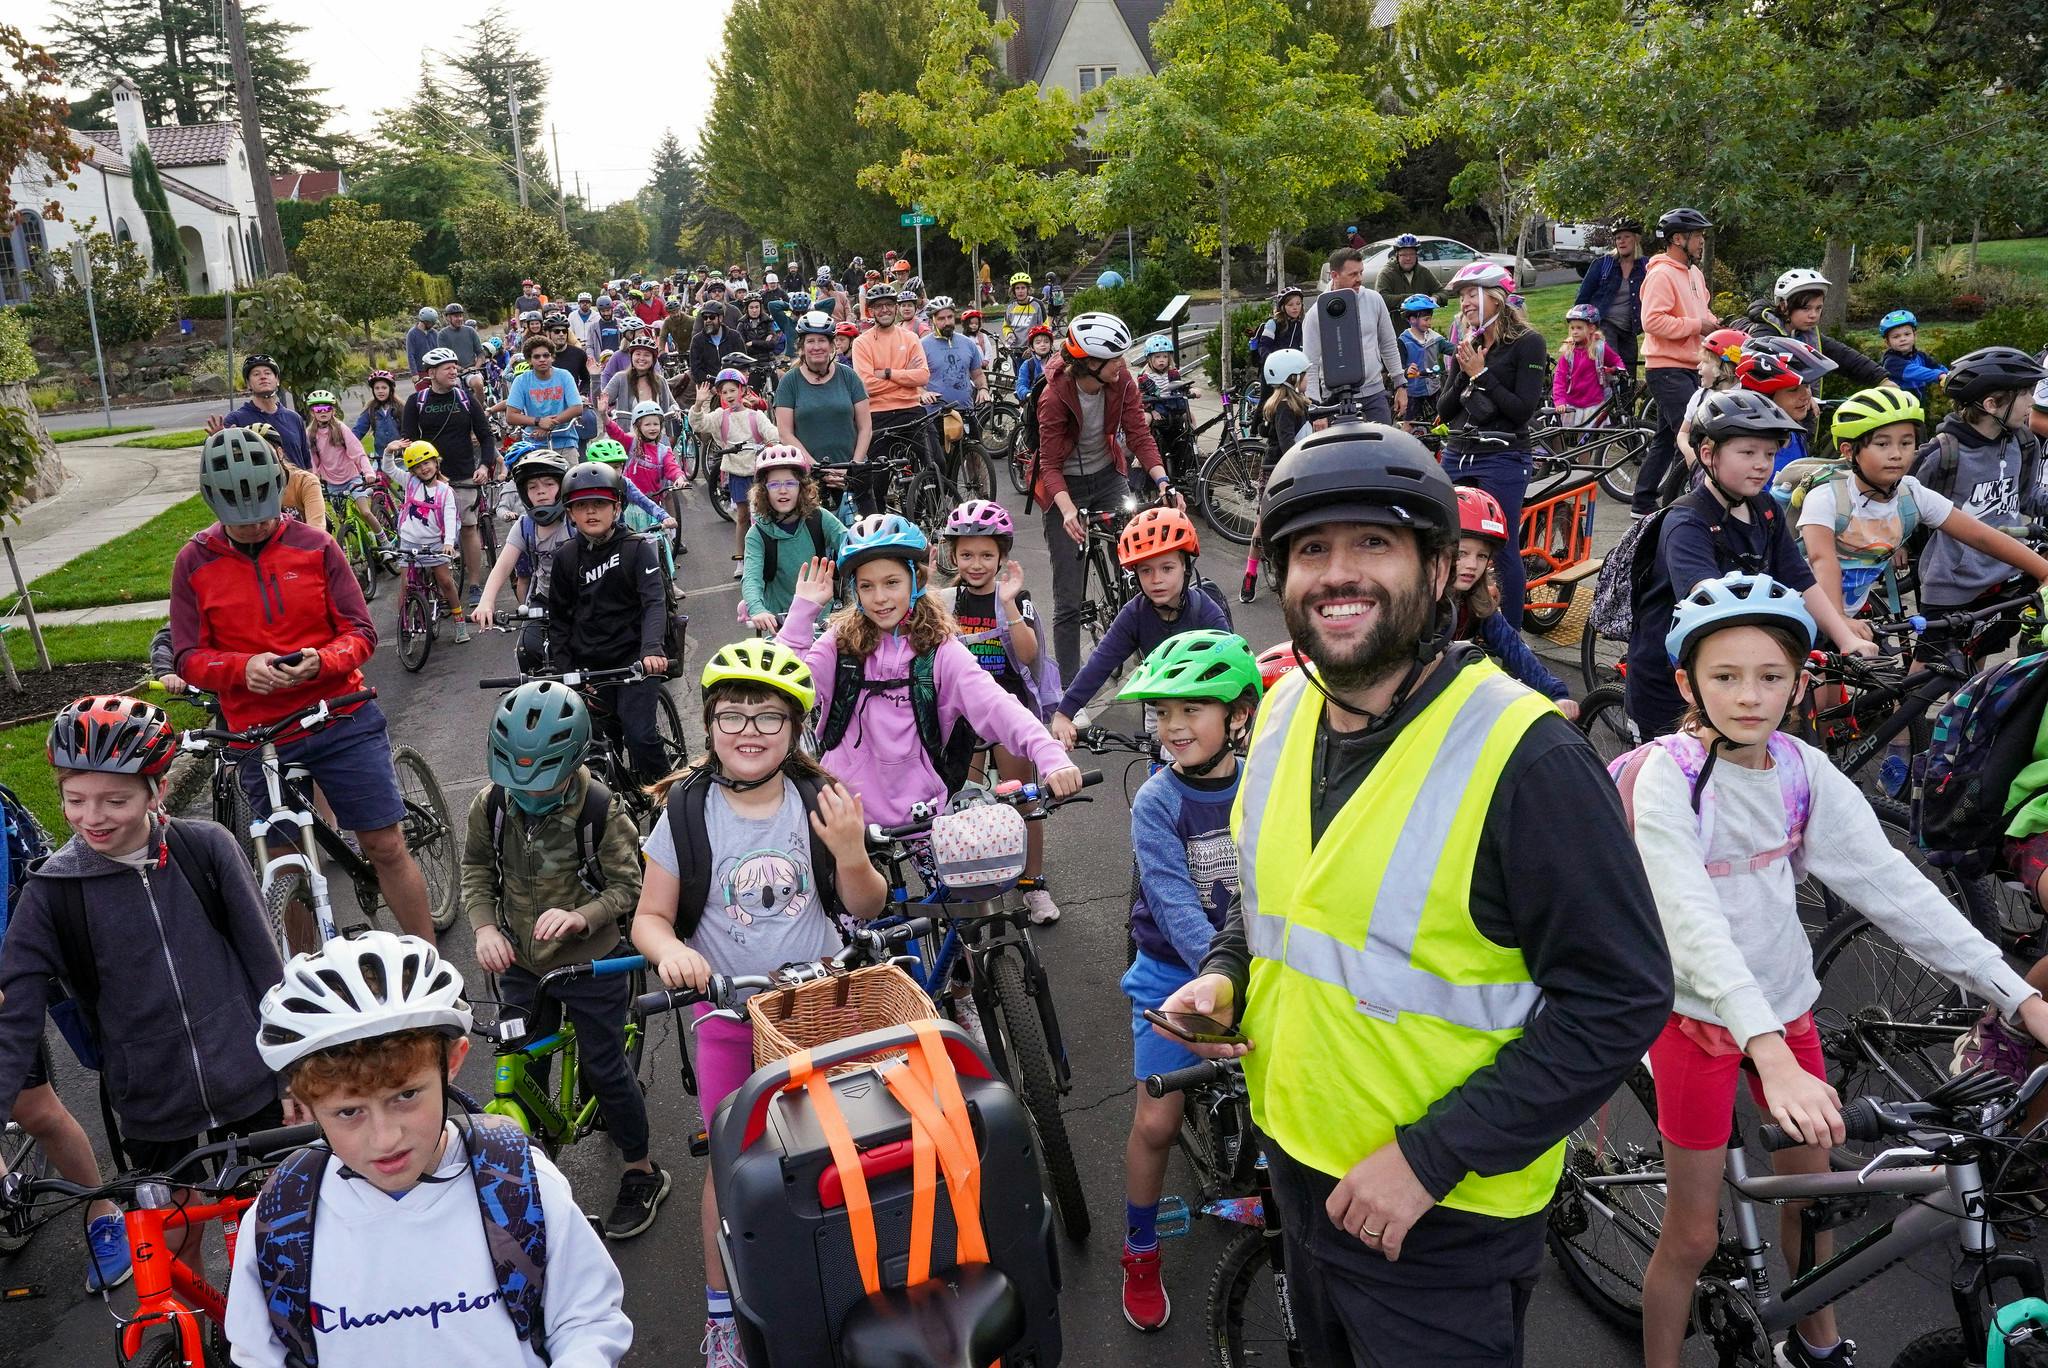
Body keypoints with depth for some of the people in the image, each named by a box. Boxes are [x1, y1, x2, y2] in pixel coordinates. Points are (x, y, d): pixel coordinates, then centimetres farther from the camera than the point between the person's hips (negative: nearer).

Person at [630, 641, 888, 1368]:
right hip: (728, 1010, -1)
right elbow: (650, 917, -5)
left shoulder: (819, 803, -8)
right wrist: (672, 951, -27)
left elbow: (865, 908, -2)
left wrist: (852, 855, -22)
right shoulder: (686, 813, -10)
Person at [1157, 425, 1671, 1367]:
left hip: (1443, 1219, -6)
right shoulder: (1284, 709, -2)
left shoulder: (1523, 758, -24)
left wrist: (1431, 1156, -23)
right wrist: (1224, 975, -4)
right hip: (1295, 1170, 7)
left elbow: (1621, 997, -22)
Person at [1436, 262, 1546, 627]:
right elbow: (1443, 410, 10)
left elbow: (1524, 409, -13)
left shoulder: (1527, 343, -5)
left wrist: (1481, 373, -12)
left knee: (1502, 551, -3)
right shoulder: (1467, 346, 14)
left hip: (1502, 460, -6)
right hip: (1456, 456, 6)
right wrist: (1464, 374, -5)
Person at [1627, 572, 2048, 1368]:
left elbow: (1893, 884, -8)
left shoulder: (1804, 771, -5)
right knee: (1693, 1236, 3)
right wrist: (1769, 1051, -44)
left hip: (1785, 1001, 5)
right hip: (1701, 1012, -5)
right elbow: (1694, 921, -32)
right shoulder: (1670, 777, -22)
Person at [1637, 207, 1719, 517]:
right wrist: (1696, 325, -18)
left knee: (1667, 438, 14)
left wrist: (1709, 321, 10)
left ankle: (1643, 503, 20)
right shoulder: (1661, 274, -14)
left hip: (1688, 368, 10)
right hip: (1667, 369, -10)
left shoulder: (1694, 273, 16)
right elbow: (1653, 321, -24)